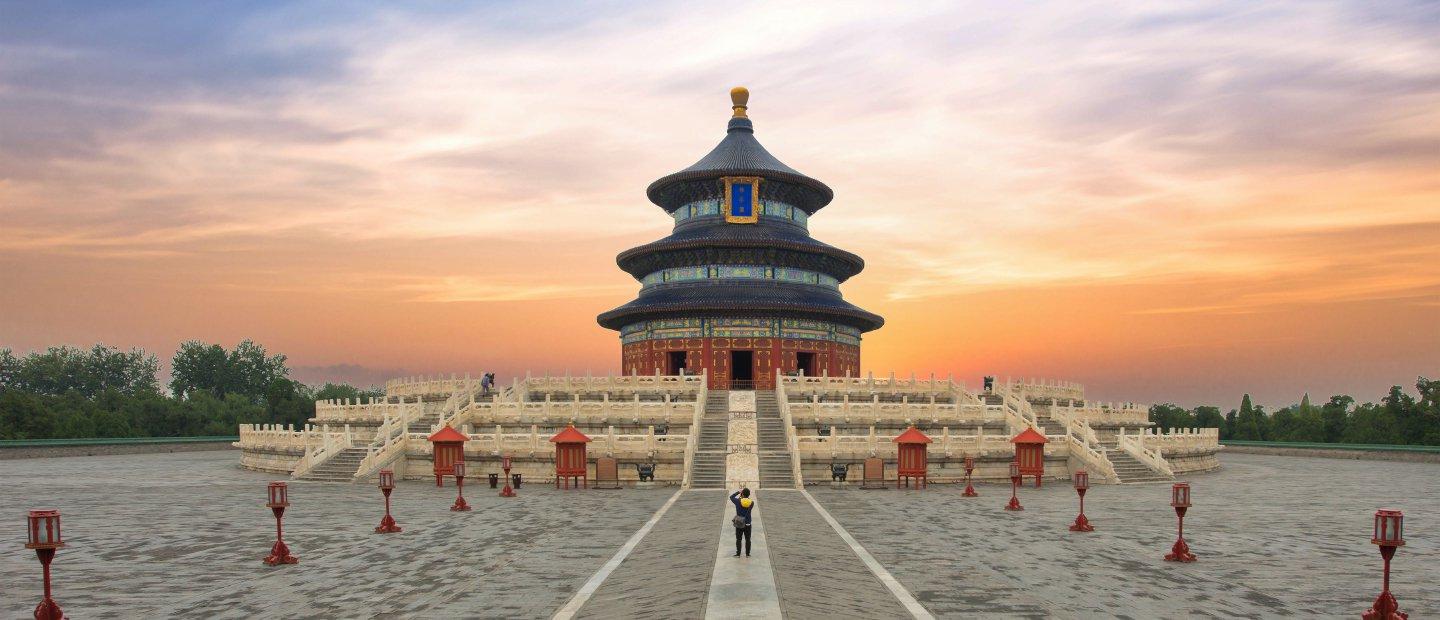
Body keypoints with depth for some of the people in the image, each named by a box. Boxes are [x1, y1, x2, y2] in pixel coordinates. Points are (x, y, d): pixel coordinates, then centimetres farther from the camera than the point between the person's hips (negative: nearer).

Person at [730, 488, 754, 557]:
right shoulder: (752, 502, -9)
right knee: (748, 539, 11)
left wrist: (738, 492, 14)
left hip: (739, 524, -1)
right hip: (747, 524, 1)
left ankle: (738, 554, 11)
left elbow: (731, 497, 5)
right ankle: (747, 554, 15)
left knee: (738, 539, 8)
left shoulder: (738, 501, -12)